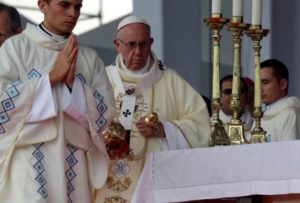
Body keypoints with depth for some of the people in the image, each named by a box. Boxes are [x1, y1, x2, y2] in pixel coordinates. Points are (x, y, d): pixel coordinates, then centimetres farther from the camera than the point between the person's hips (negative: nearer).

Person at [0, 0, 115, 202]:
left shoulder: (90, 58, 13)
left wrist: (73, 83, -9)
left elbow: (106, 112, 5)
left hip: (73, 164, 3)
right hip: (29, 161, -3)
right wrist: (51, 77, -9)